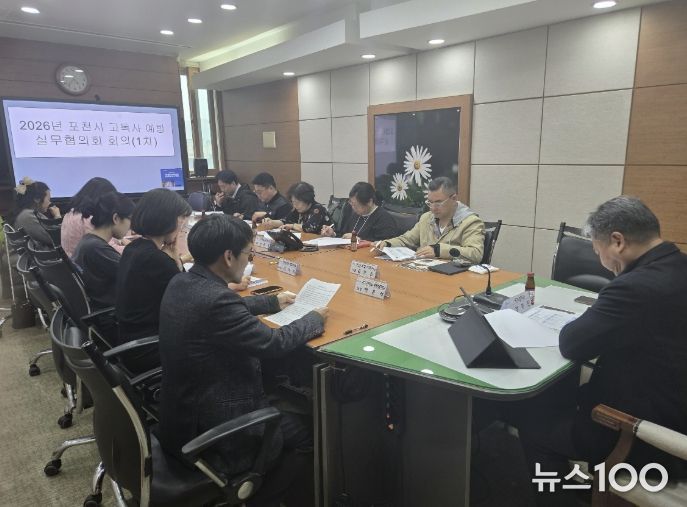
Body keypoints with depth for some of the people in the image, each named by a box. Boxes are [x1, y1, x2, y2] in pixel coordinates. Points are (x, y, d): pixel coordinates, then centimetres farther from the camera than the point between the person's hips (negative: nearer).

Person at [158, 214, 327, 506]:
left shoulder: (182, 283, -2)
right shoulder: (215, 300, -31)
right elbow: (274, 343, -23)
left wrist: (273, 302, 20)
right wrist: (315, 319, -6)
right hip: (210, 433, -9)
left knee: (285, 406, 25)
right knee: (309, 432, 9)